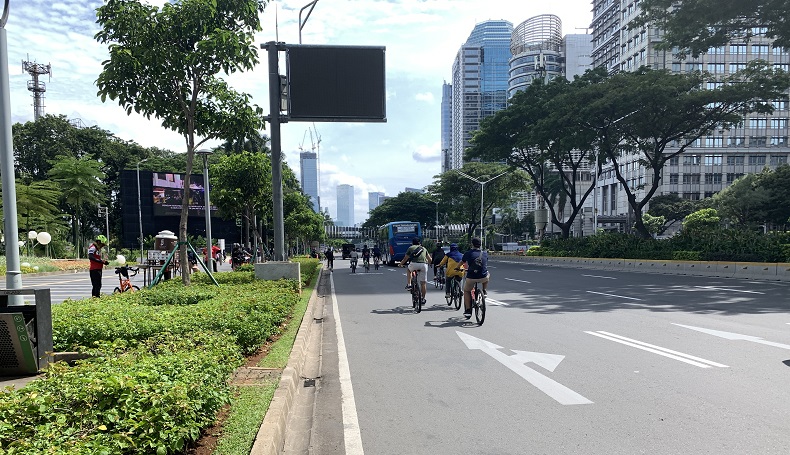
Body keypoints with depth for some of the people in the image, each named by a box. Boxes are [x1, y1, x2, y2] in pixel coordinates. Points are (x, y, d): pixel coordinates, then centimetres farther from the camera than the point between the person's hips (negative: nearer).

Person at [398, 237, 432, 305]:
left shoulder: (411, 248, 20)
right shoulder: (424, 248, 27)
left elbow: (405, 258, 21)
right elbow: (430, 259, 27)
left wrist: (400, 264, 39)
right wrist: (427, 263, 48)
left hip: (414, 264, -2)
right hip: (424, 265, 2)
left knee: (409, 270, 32)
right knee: (423, 283, 11)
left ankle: (409, 285, 20)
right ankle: (423, 299, 14)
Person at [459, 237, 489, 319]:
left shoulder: (468, 253, 1)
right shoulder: (485, 254, 8)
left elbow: (461, 263, 18)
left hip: (471, 278, -1)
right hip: (483, 278, 2)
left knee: (466, 291, 23)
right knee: (488, 274, 36)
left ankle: (468, 310, 16)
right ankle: (484, 291, 29)